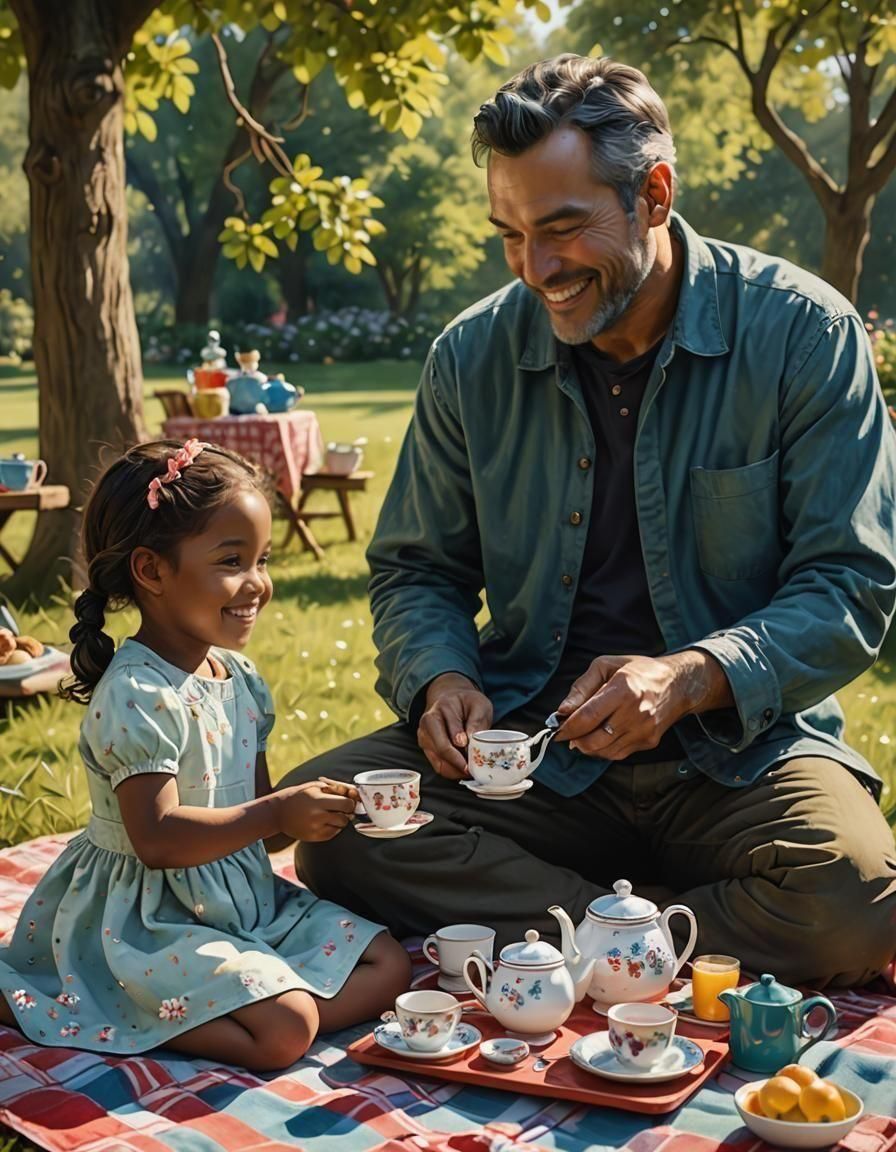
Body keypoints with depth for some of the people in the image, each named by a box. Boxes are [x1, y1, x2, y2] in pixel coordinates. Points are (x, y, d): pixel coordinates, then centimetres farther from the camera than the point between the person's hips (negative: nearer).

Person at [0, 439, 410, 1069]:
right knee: (286, 1028, -23)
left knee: (389, 964, 3)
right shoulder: (135, 696, -21)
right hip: (149, 919, -9)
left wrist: (314, 810, -7)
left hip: (249, 897, 9)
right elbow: (158, 837, -26)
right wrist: (277, 813, -27)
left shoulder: (241, 677, 7)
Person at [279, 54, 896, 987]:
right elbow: (416, 570, 11)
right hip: (530, 745, 3)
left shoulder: (803, 334, -7)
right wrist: (443, 679, -11)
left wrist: (689, 676, -25)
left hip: (739, 745, -2)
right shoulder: (472, 358, 2)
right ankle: (654, 927, -18)